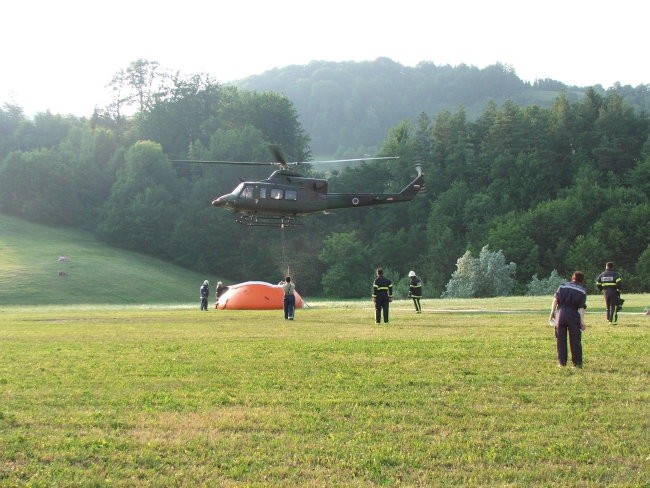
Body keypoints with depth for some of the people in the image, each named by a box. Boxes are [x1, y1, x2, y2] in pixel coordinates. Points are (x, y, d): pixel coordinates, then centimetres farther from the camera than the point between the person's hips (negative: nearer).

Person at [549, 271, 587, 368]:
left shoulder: (563, 286, 9)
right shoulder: (582, 291, 3)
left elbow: (555, 299, 1)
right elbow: (582, 307, -4)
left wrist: (552, 312, 4)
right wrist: (582, 321, -5)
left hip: (561, 314, 2)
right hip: (573, 316, -2)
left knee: (561, 339, 9)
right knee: (575, 340, 4)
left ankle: (561, 362, 10)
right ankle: (577, 362, 5)